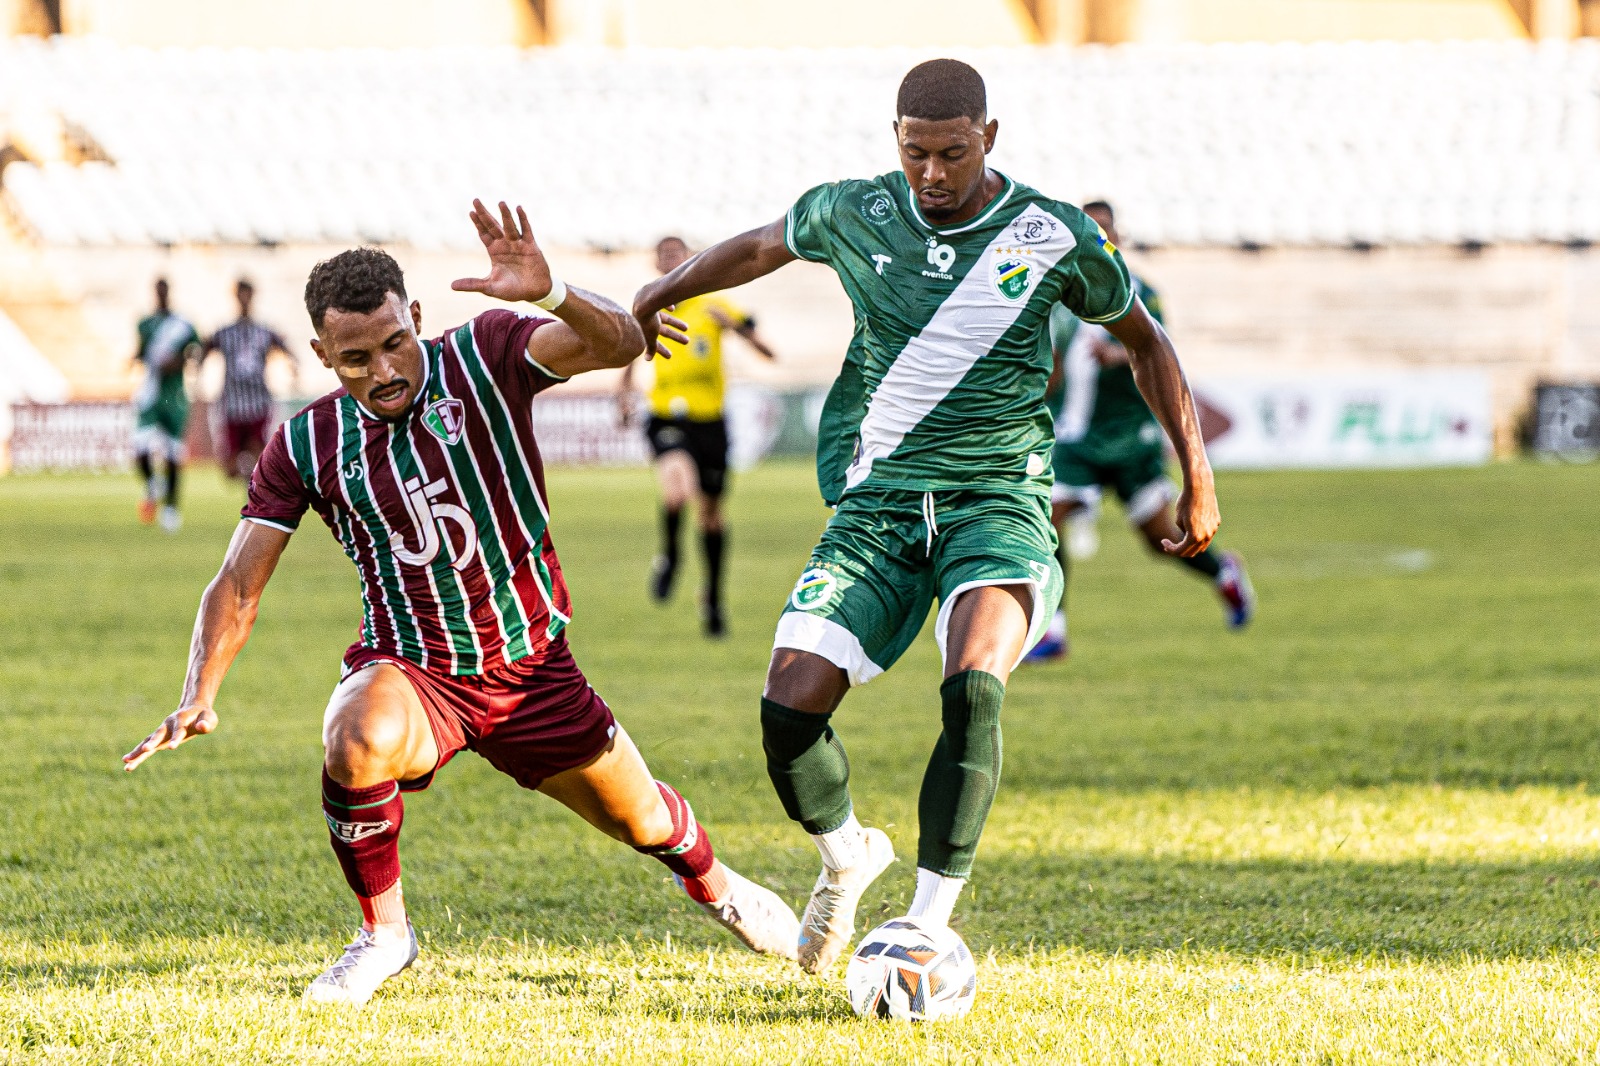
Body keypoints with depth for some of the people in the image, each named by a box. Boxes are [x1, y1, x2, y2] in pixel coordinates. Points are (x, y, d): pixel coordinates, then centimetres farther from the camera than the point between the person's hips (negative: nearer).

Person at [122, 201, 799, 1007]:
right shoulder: (305, 448, -6)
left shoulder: (482, 356, -11)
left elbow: (620, 345, -25)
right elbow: (239, 586, -5)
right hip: (408, 670, -1)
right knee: (359, 743, -36)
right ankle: (383, 934, -11)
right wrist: (197, 698, -21)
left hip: (531, 669, 1)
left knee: (646, 825, 11)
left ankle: (714, 885, 50)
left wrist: (550, 295, -46)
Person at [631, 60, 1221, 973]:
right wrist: (652, 300, 32)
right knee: (790, 704, -13)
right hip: (876, 508, 3)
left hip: (999, 499, -3)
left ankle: (931, 919, -22)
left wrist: (1197, 473, 10)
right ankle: (847, 857, 19)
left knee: (973, 689, -31)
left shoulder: (1056, 239, -3)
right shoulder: (854, 215, 2)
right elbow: (761, 248, 24)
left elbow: (1145, 341, 13)